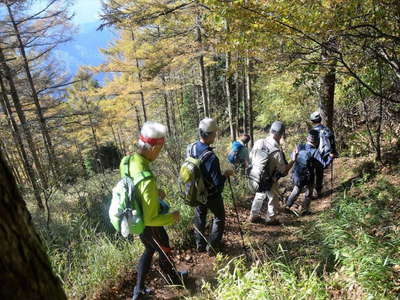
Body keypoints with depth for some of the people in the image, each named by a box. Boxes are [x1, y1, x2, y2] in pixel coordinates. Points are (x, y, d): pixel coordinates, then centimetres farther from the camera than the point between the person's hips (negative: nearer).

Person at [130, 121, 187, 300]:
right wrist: (172, 217, -17)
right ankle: (173, 279, 53)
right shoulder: (147, 179, -41)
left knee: (149, 251, 30)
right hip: (149, 226, -7)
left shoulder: (130, 161, -14)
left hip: (137, 220, 7)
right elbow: (150, 219, -33)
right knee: (165, 252, 23)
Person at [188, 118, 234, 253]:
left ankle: (200, 245, 37)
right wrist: (226, 174, -12)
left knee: (199, 218, 23)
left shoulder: (191, 148, -13)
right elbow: (218, 183, -29)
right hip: (211, 195, -6)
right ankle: (213, 246, 27)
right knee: (219, 218, 18)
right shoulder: (211, 157, -35)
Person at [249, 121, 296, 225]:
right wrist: (293, 160, -14)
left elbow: (250, 158, 0)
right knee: (274, 199, 19)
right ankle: (271, 219, 35)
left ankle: (254, 216, 40)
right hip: (270, 181, -5)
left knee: (259, 196, 27)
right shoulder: (277, 151, -30)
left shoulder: (259, 142, -14)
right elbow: (284, 171, -22)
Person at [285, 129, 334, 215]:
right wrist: (330, 157, -4)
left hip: (296, 175, 4)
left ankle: (287, 206, 36)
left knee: (296, 190, 28)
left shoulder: (299, 147, -8)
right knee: (308, 193, 23)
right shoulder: (315, 152, -21)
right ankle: (304, 210, 31)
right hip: (307, 177, -4)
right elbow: (324, 164, -19)